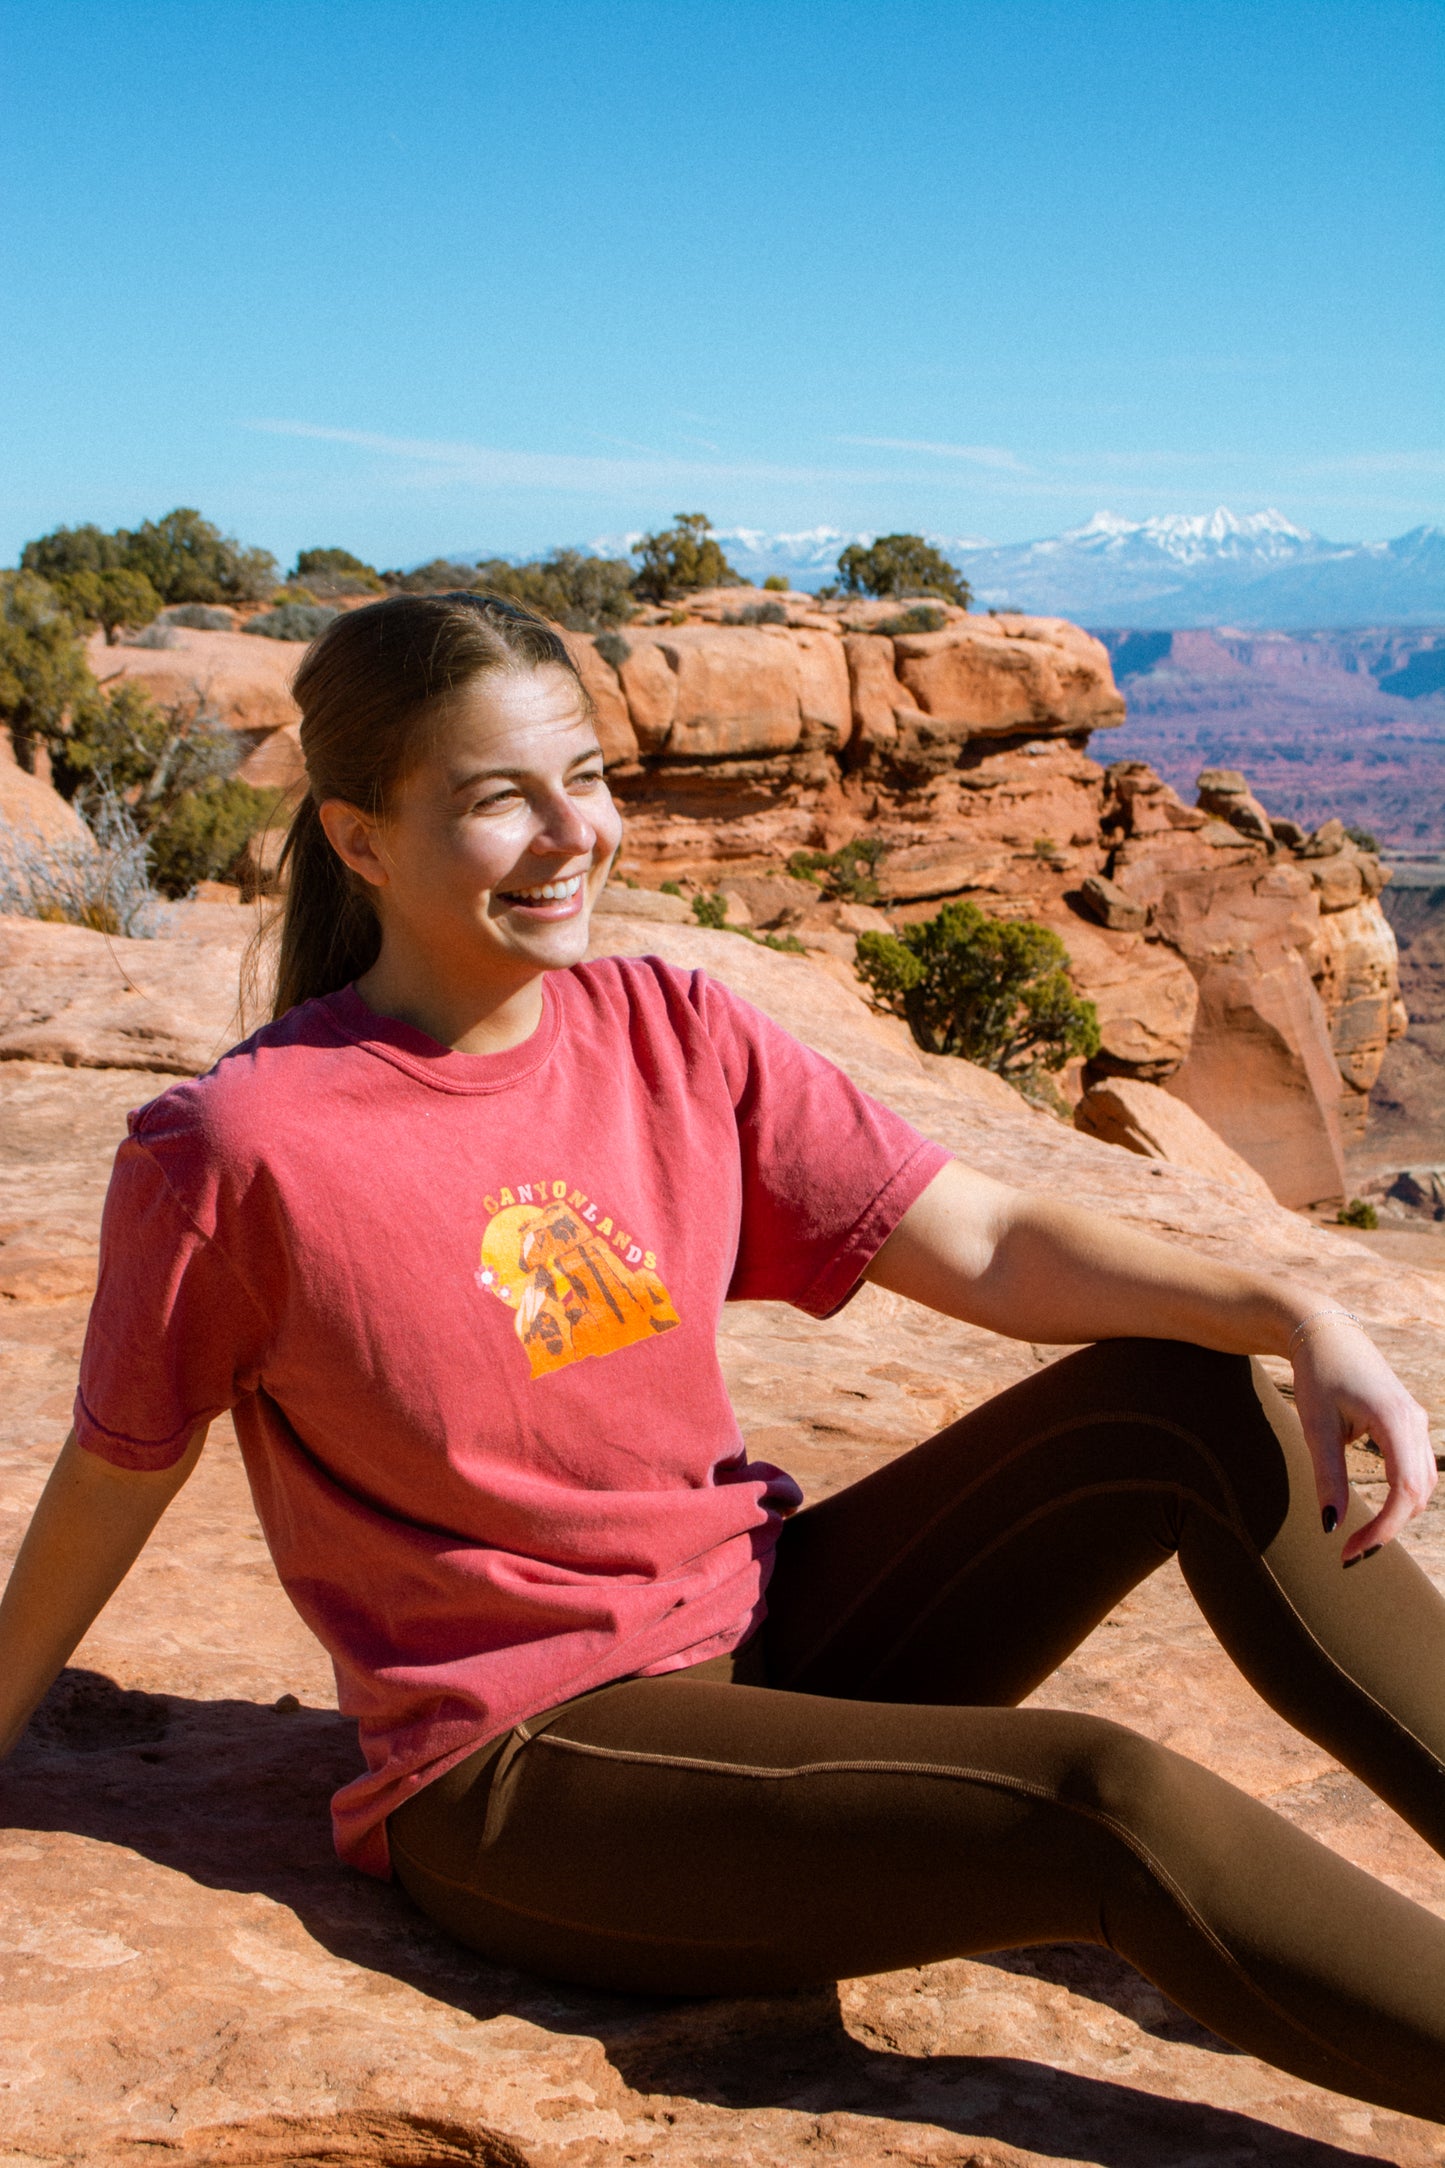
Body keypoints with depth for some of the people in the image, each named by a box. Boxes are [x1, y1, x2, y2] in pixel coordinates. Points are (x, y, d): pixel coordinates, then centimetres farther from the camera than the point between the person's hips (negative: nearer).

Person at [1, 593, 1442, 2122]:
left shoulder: (671, 1035, 0)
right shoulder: (238, 1150, -16)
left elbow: (985, 1245, -4)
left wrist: (1300, 1318, -17)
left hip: (763, 1637, 6)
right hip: (523, 1779, -6)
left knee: (1195, 1397, -9)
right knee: (1101, 1804, -26)